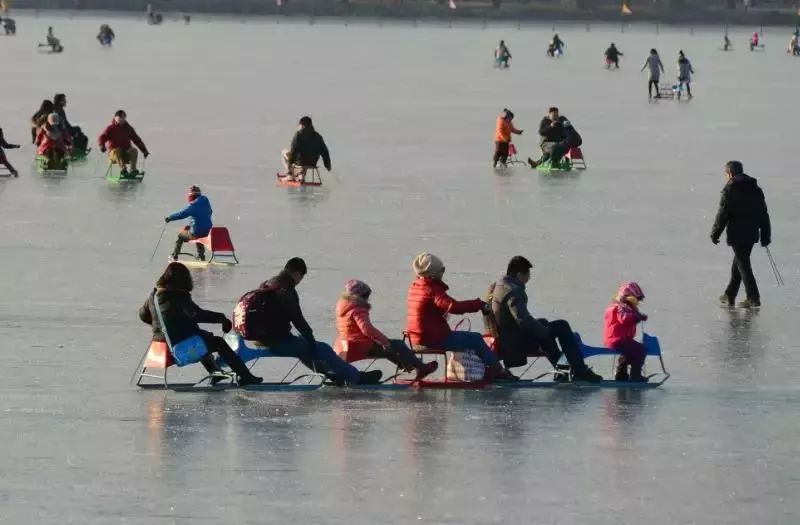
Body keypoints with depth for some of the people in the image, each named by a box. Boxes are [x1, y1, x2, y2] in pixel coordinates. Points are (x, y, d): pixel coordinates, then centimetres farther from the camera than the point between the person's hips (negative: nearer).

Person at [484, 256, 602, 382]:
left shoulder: (496, 286, 10)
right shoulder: (513, 291, -21)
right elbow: (523, 320, -31)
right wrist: (543, 330, -15)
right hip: (515, 345, -10)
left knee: (542, 323, 34)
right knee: (561, 327, -4)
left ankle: (560, 369, 38)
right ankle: (580, 371, -2)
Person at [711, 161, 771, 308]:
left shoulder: (729, 190, -9)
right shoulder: (755, 189, 12)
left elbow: (722, 214, -11)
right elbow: (764, 214, 13)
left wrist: (715, 234, -3)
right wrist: (765, 235, 17)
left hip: (737, 234, -7)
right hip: (752, 234, 7)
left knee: (743, 265, -5)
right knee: (738, 264, 18)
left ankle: (753, 298, -11)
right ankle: (729, 296, 26)